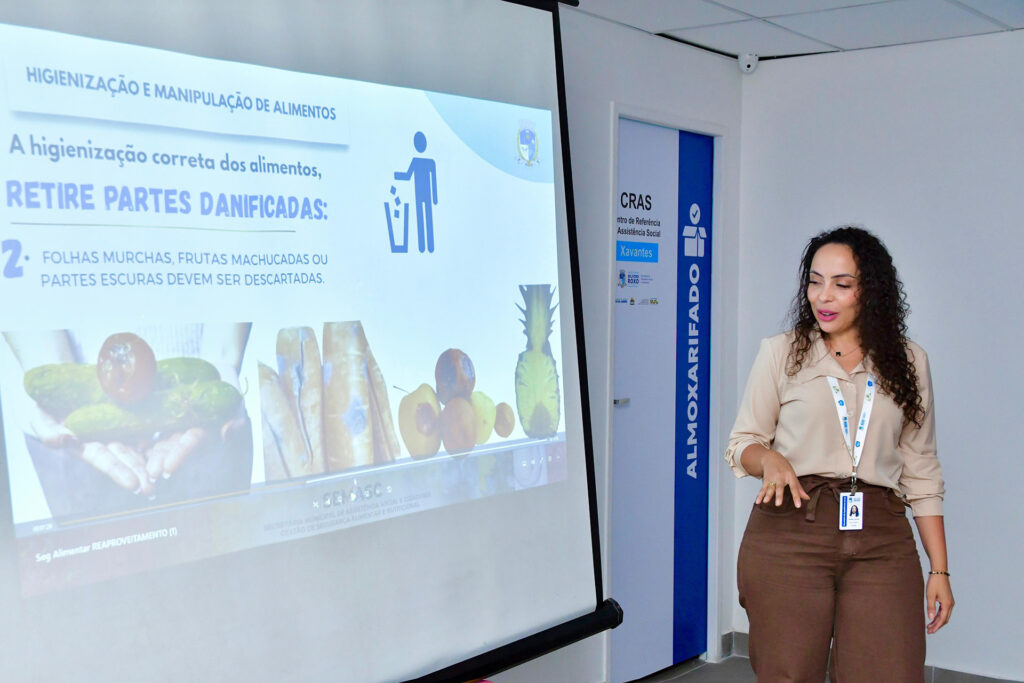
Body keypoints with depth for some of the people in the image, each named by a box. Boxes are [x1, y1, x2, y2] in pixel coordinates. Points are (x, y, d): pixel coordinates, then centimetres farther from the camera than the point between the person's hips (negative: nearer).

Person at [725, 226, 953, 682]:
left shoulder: (908, 362, 12)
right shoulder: (780, 353, 8)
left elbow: (921, 471, 13)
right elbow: (741, 443, 10)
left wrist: (940, 570, 8)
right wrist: (769, 459, -14)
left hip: (881, 541, 1)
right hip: (789, 533, -1)